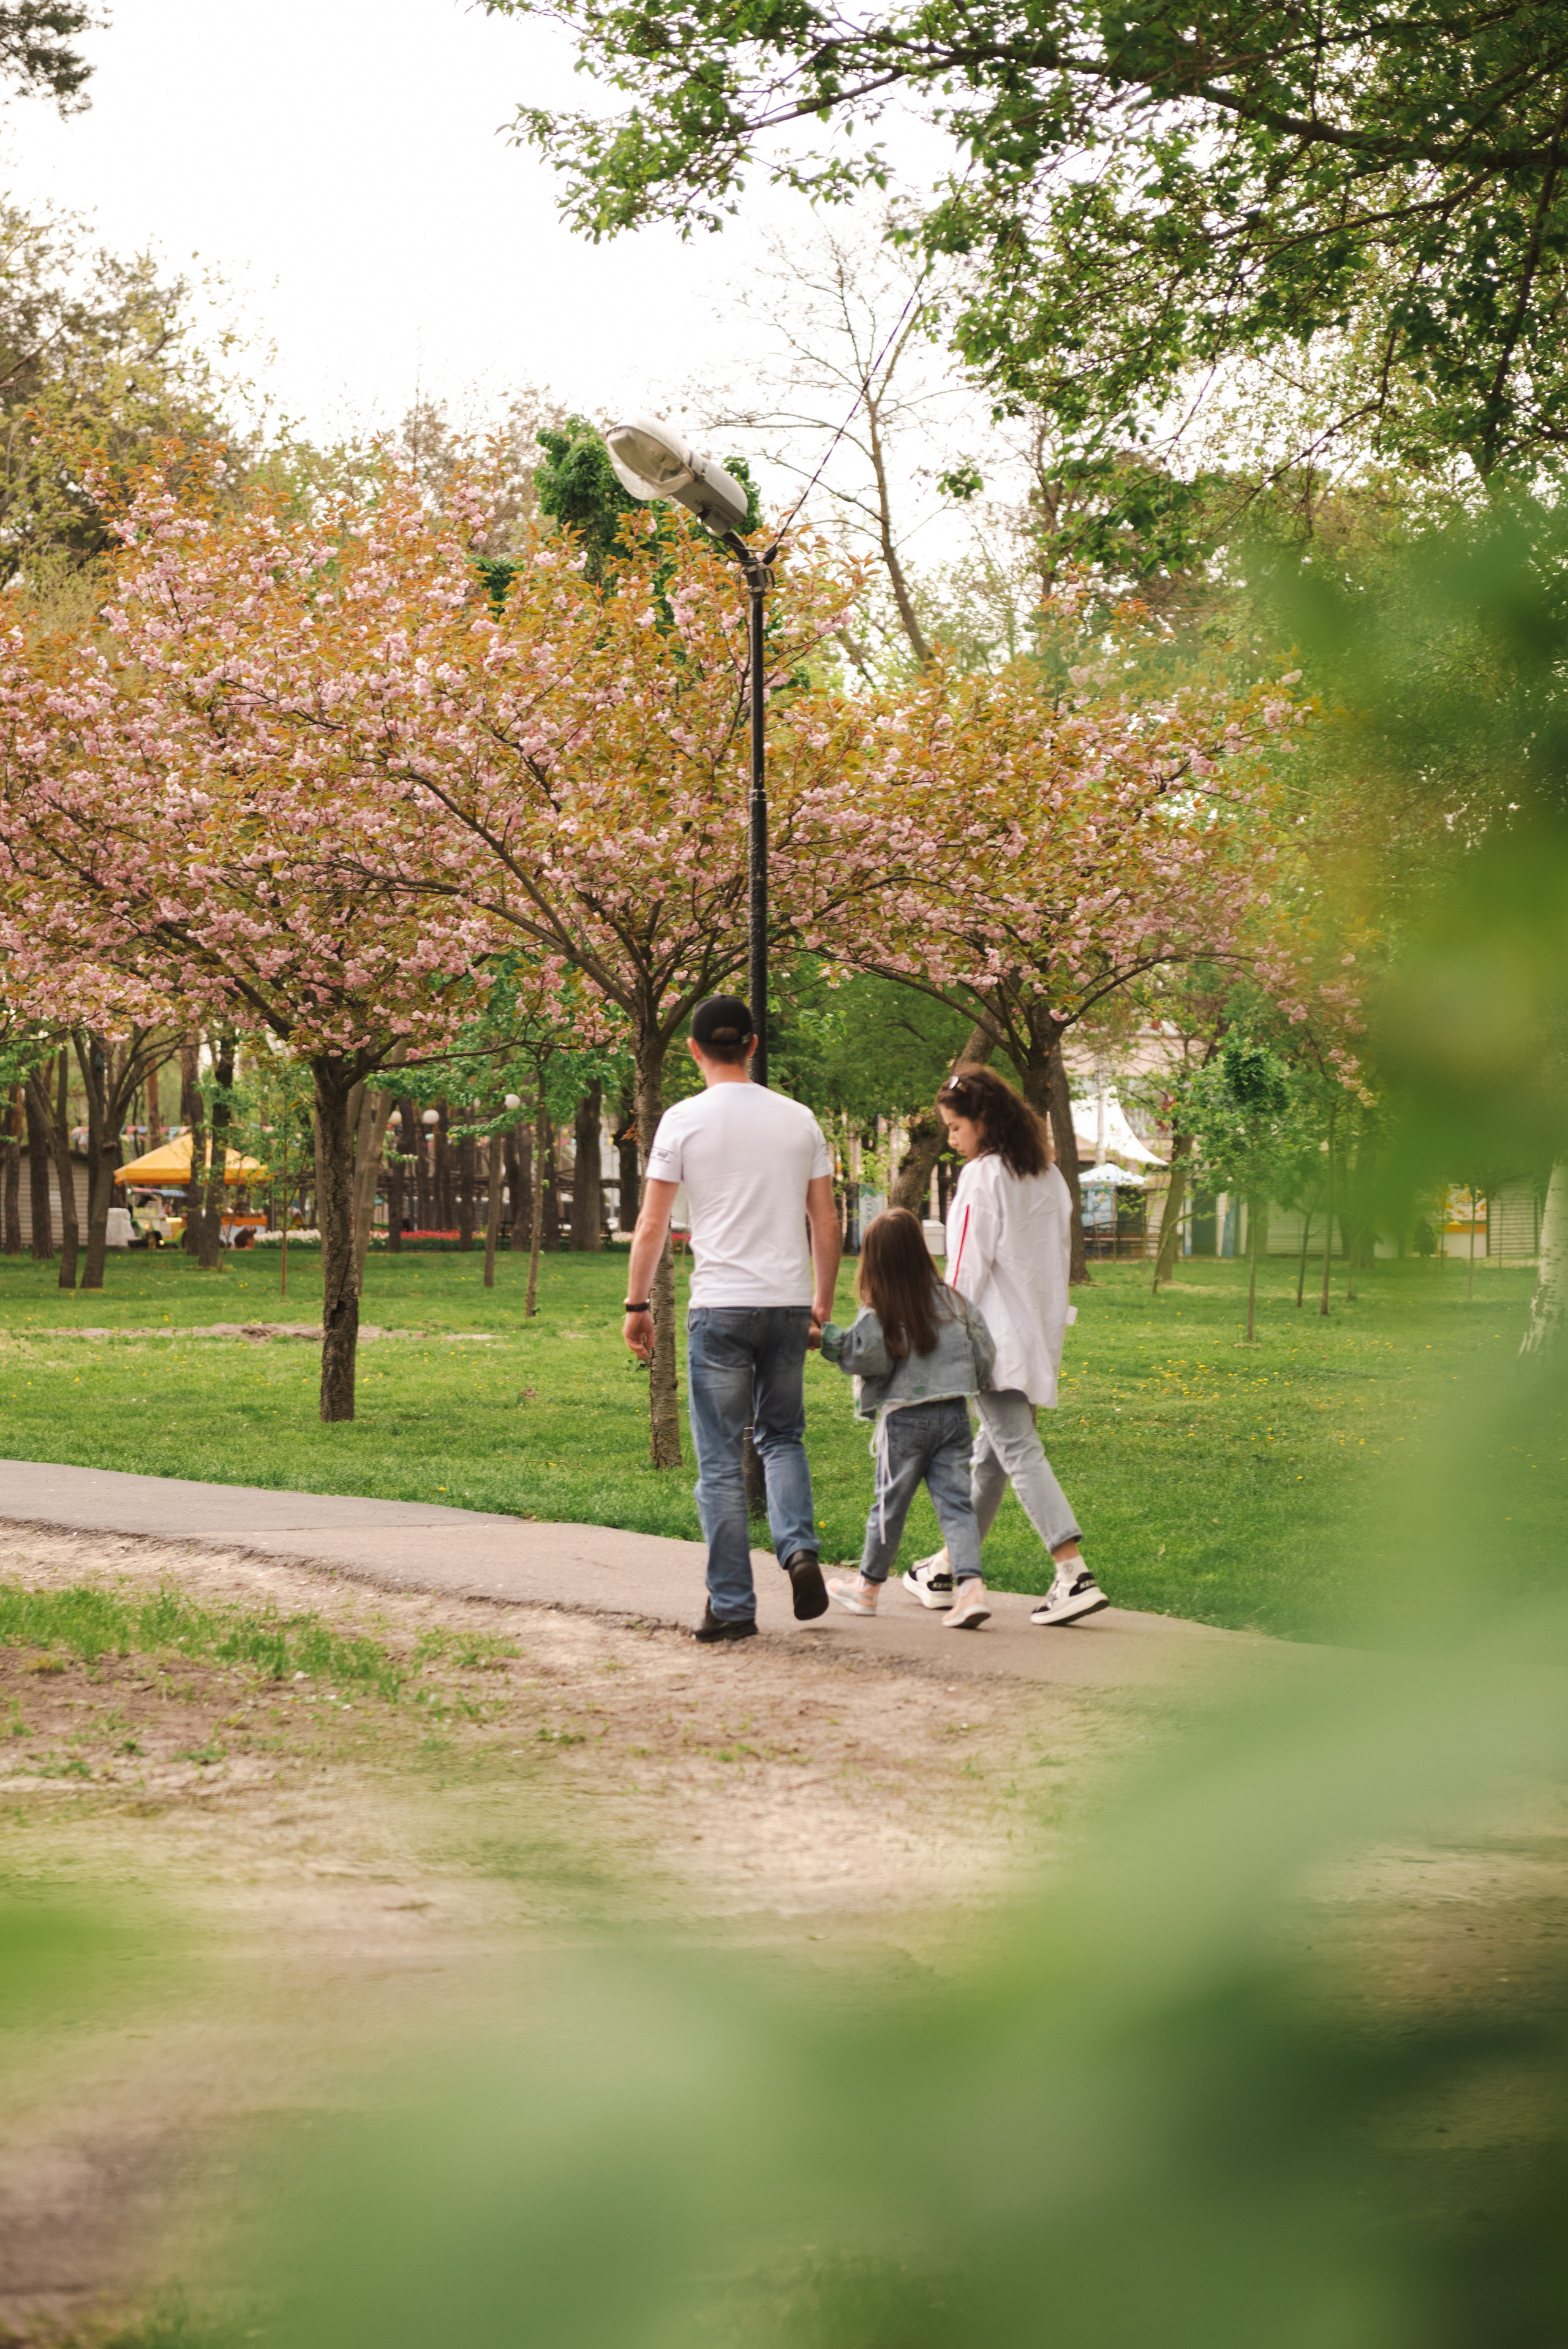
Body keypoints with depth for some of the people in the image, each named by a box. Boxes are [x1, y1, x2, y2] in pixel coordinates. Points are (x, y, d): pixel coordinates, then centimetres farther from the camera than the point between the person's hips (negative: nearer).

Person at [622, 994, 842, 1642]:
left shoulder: (684, 1121, -3)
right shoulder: (797, 1120, 7)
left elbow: (651, 1225, -3)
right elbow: (826, 1222, 10)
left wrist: (637, 1305, 6)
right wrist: (822, 1304, 19)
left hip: (721, 1307, -3)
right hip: (789, 1303, 3)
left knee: (721, 1461, 3)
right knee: (782, 1436, 21)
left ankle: (732, 1605, 3)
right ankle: (799, 1549, -3)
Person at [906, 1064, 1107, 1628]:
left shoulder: (983, 1177, -11)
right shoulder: (1048, 1177, 12)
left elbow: (968, 1268, -13)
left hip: (997, 1339, -9)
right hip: (1039, 1337, 9)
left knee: (1019, 1452, -12)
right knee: (990, 1455, 16)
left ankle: (1074, 1575, -23)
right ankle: (950, 1568, 27)